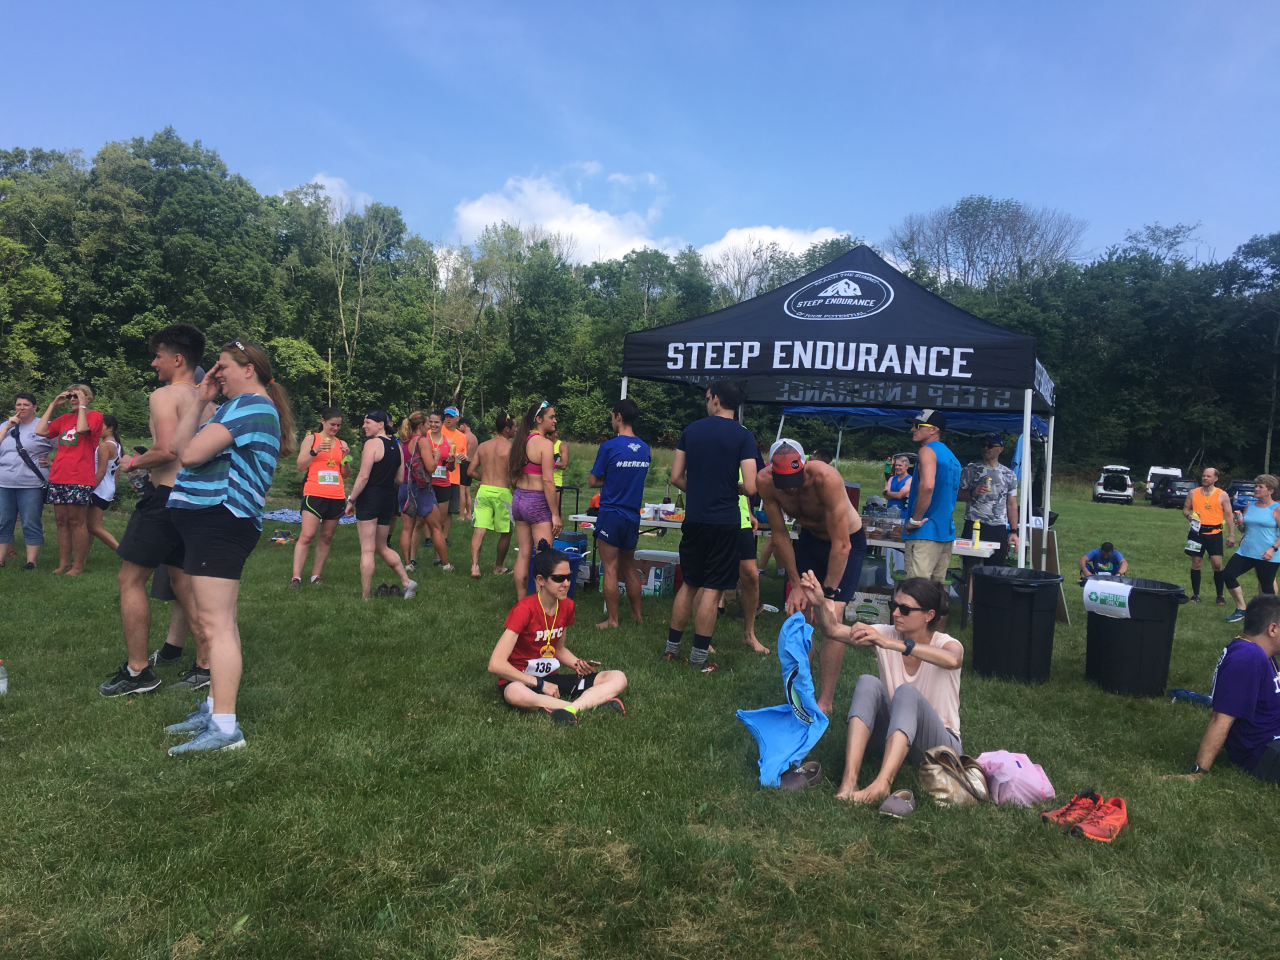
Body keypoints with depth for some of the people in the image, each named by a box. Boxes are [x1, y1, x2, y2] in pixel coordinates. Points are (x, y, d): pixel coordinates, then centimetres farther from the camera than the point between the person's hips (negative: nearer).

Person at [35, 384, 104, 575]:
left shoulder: (94, 416, 1)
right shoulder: (65, 418, 19)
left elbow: (82, 429, -18)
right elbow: (40, 431, 9)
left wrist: (82, 406, -7)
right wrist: (53, 405, 11)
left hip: (79, 478, -6)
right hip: (58, 477, 6)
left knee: (77, 521, -6)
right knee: (61, 521, 7)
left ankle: (78, 566, -2)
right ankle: (63, 564, 12)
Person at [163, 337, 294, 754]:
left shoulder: (250, 405, -11)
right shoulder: (249, 406, 23)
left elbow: (188, 452, -19)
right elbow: (185, 448, 16)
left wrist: (198, 403, 0)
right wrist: (200, 401, 8)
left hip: (220, 518, -11)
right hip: (214, 520, 11)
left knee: (215, 624, -13)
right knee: (219, 622, 16)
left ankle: (224, 727, -12)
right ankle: (215, 708, 25)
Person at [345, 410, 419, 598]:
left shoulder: (372, 443, -12)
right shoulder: (396, 445, 10)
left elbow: (363, 476, -17)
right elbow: (399, 478, 14)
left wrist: (351, 499, -11)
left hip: (369, 499, -7)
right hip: (389, 500, 8)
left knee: (367, 550, -1)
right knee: (382, 547, 20)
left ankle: (365, 596, 2)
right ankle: (406, 582, 10)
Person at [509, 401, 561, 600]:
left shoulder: (520, 441, 9)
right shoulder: (544, 443, -13)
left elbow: (512, 477, 13)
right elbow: (547, 481, -17)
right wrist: (555, 514, -14)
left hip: (519, 499, 8)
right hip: (538, 502, -8)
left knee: (523, 554, 13)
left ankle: (521, 600, 19)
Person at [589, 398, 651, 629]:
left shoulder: (610, 447, -13)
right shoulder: (644, 448, 5)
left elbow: (593, 481, -6)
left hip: (611, 514, -6)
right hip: (633, 515, 6)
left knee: (610, 569, 1)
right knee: (629, 568, 17)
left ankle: (612, 619, 6)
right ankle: (637, 614, 24)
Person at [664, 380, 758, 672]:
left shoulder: (691, 430, 4)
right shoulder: (743, 435, -8)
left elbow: (676, 477, 5)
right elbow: (750, 488, -14)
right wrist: (733, 488, 8)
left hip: (694, 518, 4)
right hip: (725, 521, -3)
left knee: (689, 584, 16)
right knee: (712, 588, 3)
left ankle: (672, 646, 23)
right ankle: (699, 656, 8)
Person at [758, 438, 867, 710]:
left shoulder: (826, 478, -37)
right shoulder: (765, 481, -23)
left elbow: (841, 545, -32)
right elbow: (779, 534, -10)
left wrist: (828, 593, -28)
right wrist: (796, 585, -8)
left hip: (847, 542, -5)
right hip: (809, 538, 5)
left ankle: (825, 702, -10)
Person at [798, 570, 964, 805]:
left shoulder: (947, 645, -14)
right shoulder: (886, 634, -5)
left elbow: (951, 660, -41)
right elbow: (834, 630, -20)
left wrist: (890, 644, -50)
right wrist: (819, 603, -42)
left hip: (939, 744, -3)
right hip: (891, 736, 3)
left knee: (907, 692, -33)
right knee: (868, 682, -26)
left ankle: (882, 784, -49)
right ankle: (849, 779, -40)